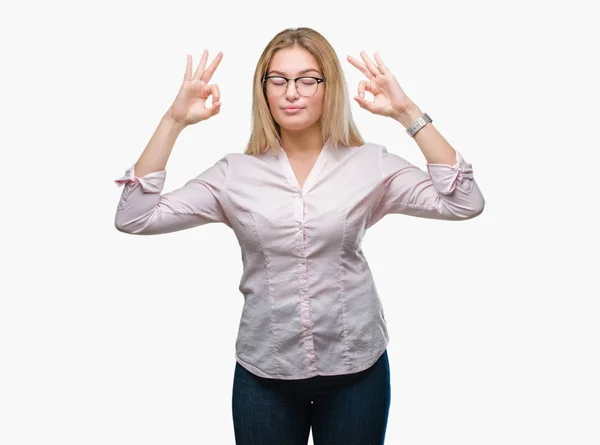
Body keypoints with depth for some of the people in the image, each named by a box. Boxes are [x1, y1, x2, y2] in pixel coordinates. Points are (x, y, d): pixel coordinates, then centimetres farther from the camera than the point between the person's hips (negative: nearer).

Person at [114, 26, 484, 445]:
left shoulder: (370, 164, -4)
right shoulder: (236, 173, -3)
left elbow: (465, 204, -13)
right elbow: (134, 219, -7)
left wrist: (408, 113, -18)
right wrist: (174, 120, -15)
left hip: (355, 367, 0)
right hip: (263, 371, 1)